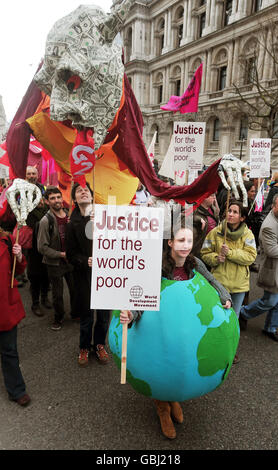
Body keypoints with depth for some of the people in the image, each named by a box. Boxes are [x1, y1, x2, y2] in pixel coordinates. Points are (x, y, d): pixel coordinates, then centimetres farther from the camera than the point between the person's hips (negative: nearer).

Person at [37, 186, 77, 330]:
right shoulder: (46, 221, -15)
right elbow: (42, 247, -14)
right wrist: (61, 254, -17)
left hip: (71, 261, 4)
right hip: (55, 264, -4)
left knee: (75, 290, 14)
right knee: (57, 294, 10)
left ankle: (75, 313, 38)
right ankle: (58, 318, 33)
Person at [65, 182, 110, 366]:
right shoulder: (73, 223, 2)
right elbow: (71, 254, 1)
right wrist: (85, 261, -16)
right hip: (84, 275, 0)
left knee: (104, 313, 10)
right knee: (86, 314, 10)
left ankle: (100, 344, 35)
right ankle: (85, 346, 34)